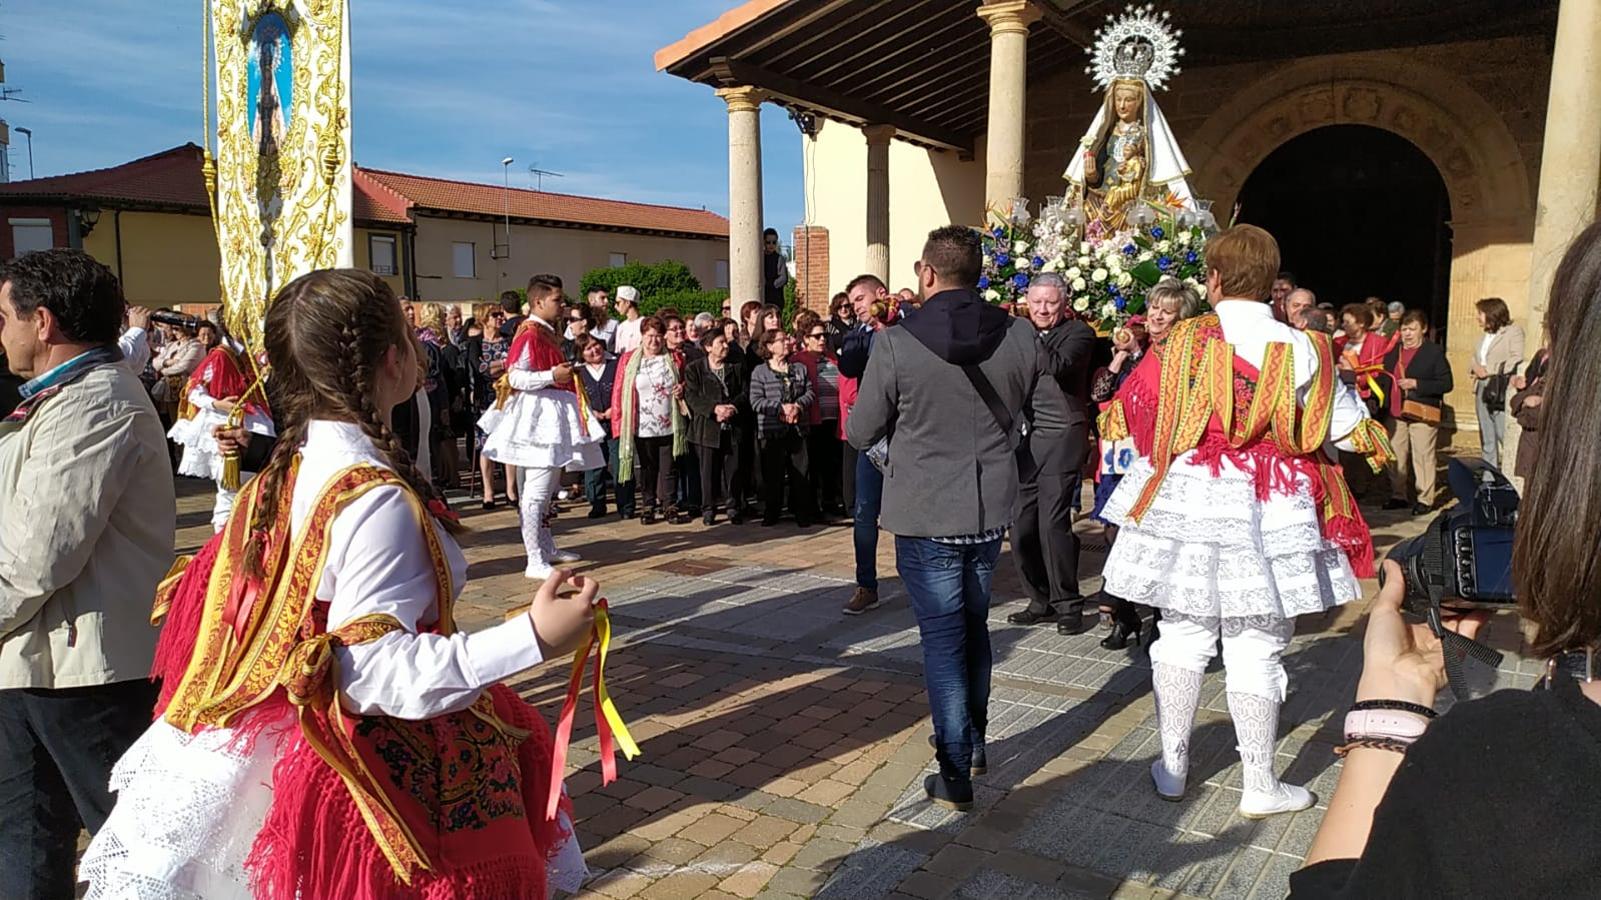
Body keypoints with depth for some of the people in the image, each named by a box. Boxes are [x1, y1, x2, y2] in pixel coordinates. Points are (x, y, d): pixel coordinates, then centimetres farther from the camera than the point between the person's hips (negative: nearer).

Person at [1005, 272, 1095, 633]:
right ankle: (1041, 602, 19)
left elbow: (1059, 366, -19)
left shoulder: (1078, 333, 1)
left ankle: (1068, 606, 4)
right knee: (1021, 527, 4)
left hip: (1061, 438, -5)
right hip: (1025, 439, 6)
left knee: (1053, 524, -10)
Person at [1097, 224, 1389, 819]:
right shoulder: (1302, 350, -6)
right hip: (1269, 514, -1)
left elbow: (1130, 415, 2)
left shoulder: (1182, 342, -6)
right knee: (1255, 647, 7)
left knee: (1182, 634, 14)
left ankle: (1173, 767, 25)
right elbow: (1350, 430, 3)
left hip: (1187, 502, 1)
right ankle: (1260, 787, 19)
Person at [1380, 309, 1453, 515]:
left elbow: (1447, 383, -8)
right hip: (1395, 413, 5)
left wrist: (1416, 384, -17)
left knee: (1423, 457, -2)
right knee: (1395, 457, 9)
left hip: (1421, 413, -5)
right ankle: (1398, 496, 19)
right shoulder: (1393, 350, 13)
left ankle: (1425, 499, 6)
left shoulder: (1435, 352, -3)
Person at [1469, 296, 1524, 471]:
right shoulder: (1487, 335, 19)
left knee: (1505, 435, -11)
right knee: (1486, 438, 11)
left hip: (1501, 391, -8)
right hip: (1482, 389, 8)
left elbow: (1516, 360, -14)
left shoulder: (1513, 331, -3)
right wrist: (1475, 368, 3)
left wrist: (1488, 370, -13)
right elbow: (1476, 358, 25)